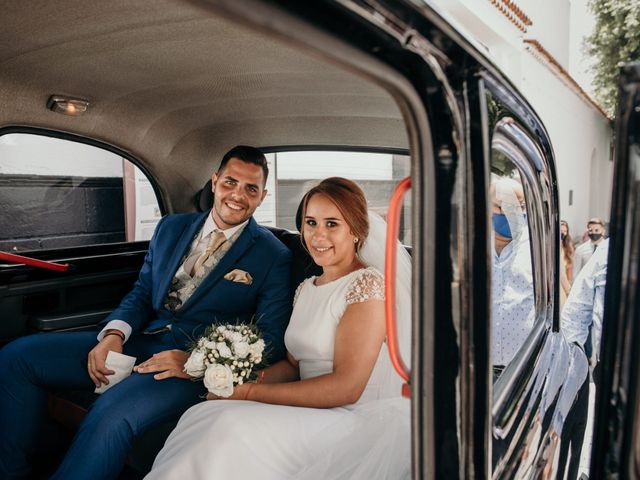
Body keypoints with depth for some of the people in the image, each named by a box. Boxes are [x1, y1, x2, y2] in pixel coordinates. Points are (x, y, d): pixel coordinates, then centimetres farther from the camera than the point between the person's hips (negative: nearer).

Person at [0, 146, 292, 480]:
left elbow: (271, 341, -8)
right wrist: (114, 334, -7)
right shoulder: (170, 228, 12)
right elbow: (142, 292, 14)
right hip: (139, 340, 6)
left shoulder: (273, 255, -4)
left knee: (111, 413, -34)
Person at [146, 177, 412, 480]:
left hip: (357, 421, -6)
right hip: (312, 413, 6)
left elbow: (347, 387, -19)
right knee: (205, 415, -18)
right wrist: (242, 383, -7)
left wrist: (250, 392, -15)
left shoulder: (368, 284, -13)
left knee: (232, 430, -27)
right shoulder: (306, 288, 12)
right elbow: (293, 363, 13)